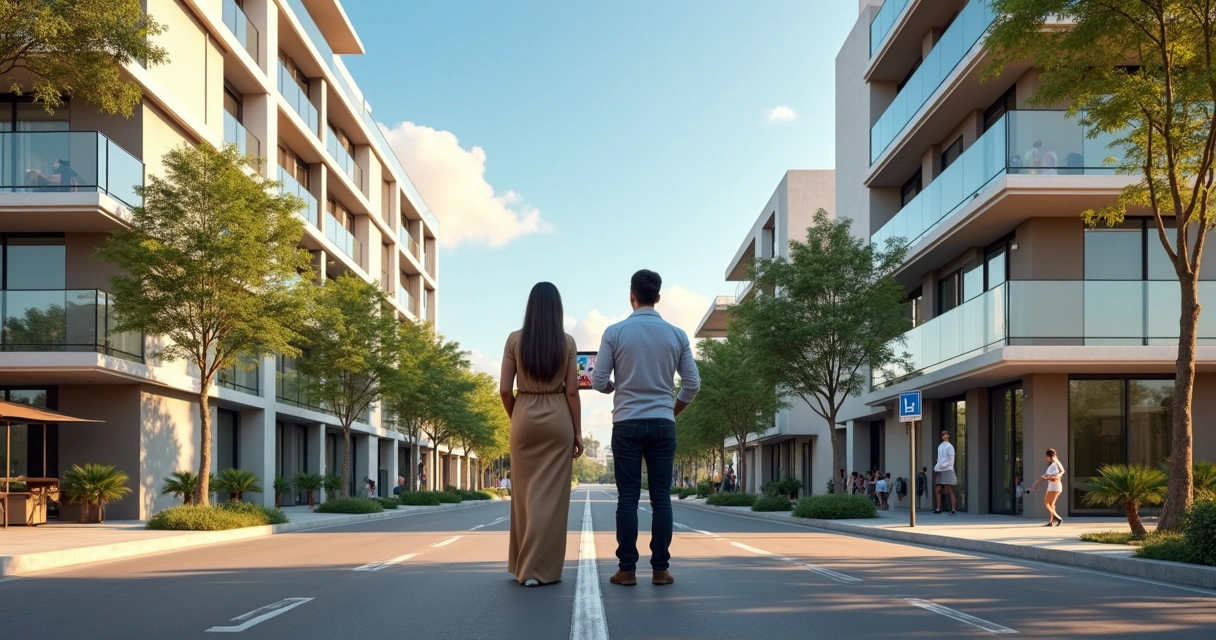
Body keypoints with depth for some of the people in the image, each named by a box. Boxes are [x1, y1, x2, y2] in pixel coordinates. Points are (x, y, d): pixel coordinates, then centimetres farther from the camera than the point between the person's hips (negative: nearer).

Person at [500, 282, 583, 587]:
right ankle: (540, 568, 2)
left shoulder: (515, 340, -1)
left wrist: (515, 419, 13)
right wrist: (578, 431, 3)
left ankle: (523, 565, 17)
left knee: (525, 492, 10)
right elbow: (572, 391, -3)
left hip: (524, 418, 1)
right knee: (551, 494, 2)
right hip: (558, 418, -1)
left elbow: (505, 389, -2)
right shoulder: (567, 342, -2)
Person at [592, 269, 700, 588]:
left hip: (627, 424, -1)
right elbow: (692, 384, 3)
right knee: (661, 497, 5)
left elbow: (598, 382, -4)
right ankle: (660, 568, 6)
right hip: (663, 424, 1)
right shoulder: (677, 334, 2)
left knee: (628, 497, 2)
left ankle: (627, 569, 4)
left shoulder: (615, 332, -4)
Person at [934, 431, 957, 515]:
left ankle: (953, 510, 0)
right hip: (939, 471, 7)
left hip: (947, 470, -7)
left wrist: (945, 465, -23)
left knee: (949, 491, -4)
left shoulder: (949, 446, -5)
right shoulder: (940, 446, 17)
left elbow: (951, 461, -8)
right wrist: (936, 467, 7)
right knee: (937, 490, 3)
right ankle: (938, 509, 7)